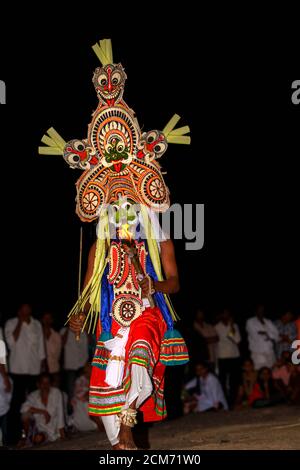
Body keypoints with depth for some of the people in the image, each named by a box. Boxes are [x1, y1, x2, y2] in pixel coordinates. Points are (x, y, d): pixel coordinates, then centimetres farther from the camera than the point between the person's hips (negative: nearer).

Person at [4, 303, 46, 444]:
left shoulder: (37, 324, 12)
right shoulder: (11, 324, 2)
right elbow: (11, 342, -12)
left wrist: (42, 363, 13)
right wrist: (20, 323, -11)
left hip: (34, 369, 4)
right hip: (18, 369, -3)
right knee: (17, 402, -6)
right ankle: (13, 435, -3)